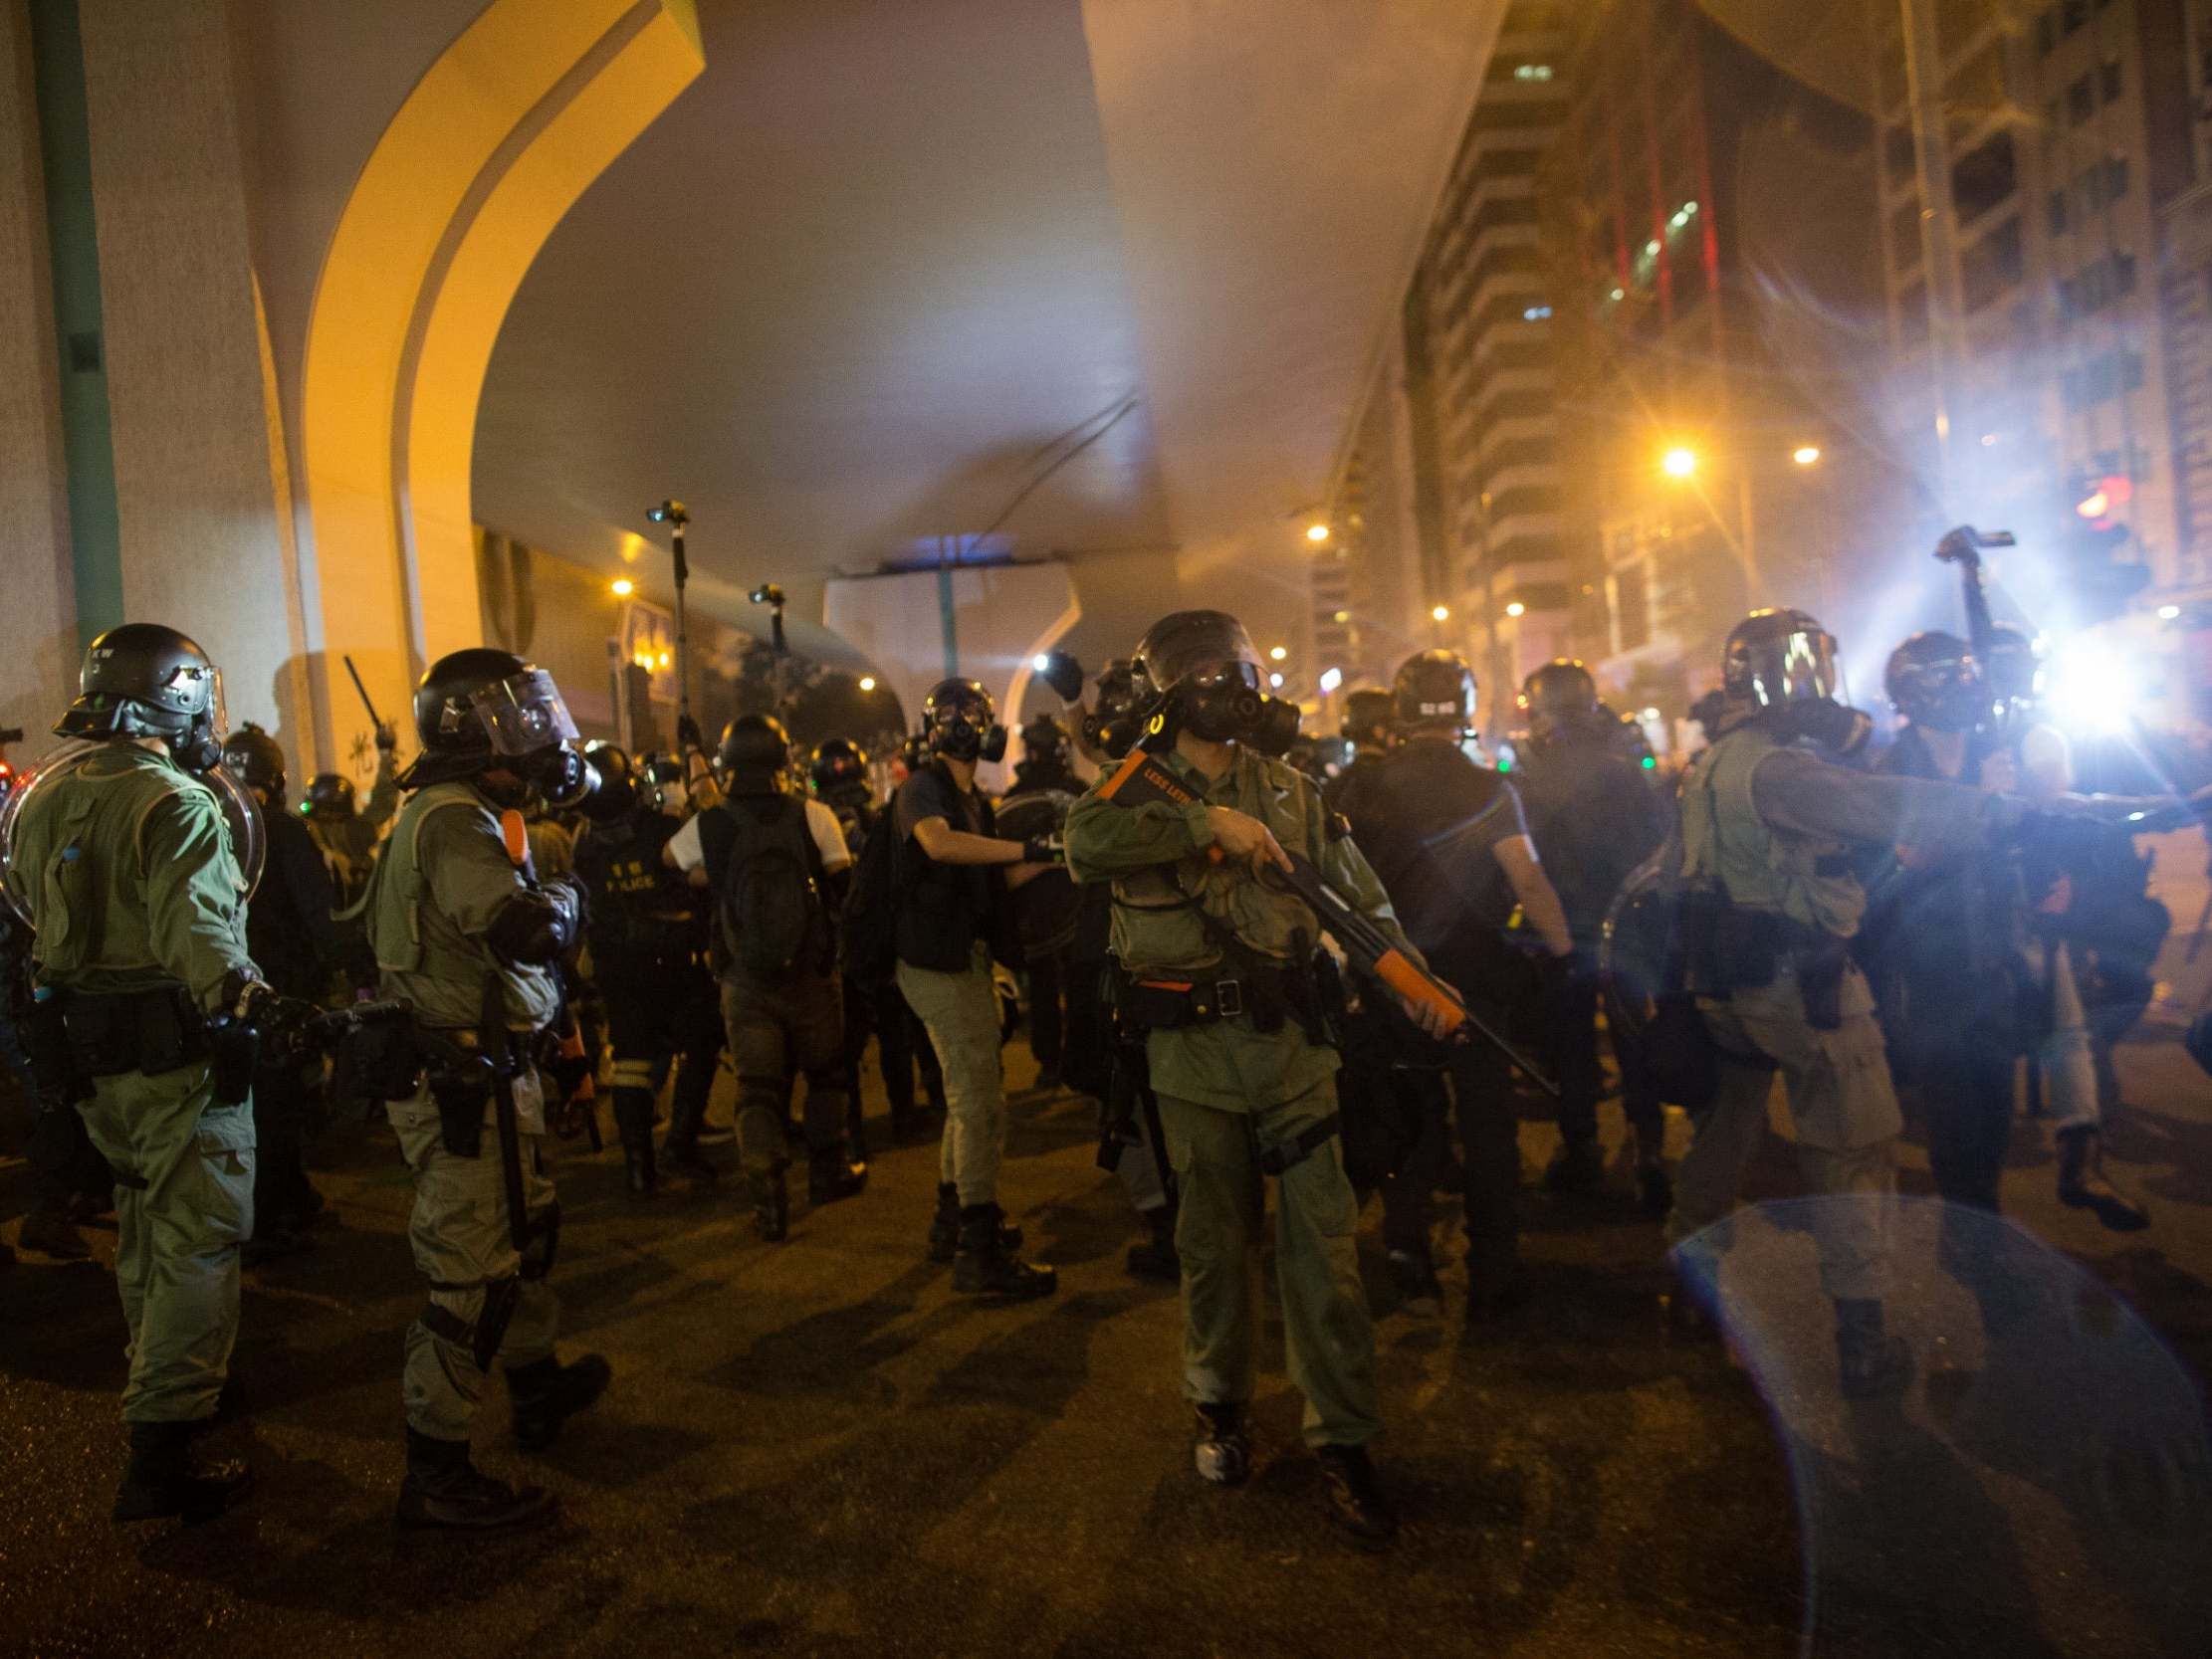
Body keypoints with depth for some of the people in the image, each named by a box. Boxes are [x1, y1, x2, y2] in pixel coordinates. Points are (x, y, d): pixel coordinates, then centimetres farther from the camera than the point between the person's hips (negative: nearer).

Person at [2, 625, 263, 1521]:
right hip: (175, 1053, -8)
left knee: (146, 1226, 24)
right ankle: (163, 1448, -1)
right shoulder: (178, 804, -19)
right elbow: (195, 926, -30)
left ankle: (164, 1380, 41)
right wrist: (240, 992, -36)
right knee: (199, 1243, -1)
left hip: (87, 1052, 8)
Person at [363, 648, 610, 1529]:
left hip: (478, 1072, 11)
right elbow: (526, 930, -32)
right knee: (474, 1275, -3)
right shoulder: (453, 821, -20)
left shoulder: (450, 812, 14)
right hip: (465, 1084, -11)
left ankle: (539, 1390, 42)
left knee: (526, 1232, 24)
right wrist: (564, 894, -13)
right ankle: (435, 1474, 9)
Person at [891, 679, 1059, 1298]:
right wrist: (1024, 848, -32)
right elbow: (939, 843, -35)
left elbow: (992, 878, 21)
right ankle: (981, 1255, -3)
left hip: (967, 960, 10)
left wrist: (1051, 858, 12)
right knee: (982, 1106, -9)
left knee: (969, 1098, 18)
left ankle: (954, 1220, 31)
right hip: (940, 962, -10)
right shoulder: (923, 788, -13)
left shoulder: (971, 799, 16)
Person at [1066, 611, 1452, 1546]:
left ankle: (1342, 1438, 13)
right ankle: (1220, 1406, 33)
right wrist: (1207, 823, -26)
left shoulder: (1289, 791, 9)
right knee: (1216, 1243, 11)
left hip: (1290, 1043, 2)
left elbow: (1360, 898, 9)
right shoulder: (1141, 790, 0)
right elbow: (1086, 843, -23)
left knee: (1322, 1241, 1)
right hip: (1194, 1055, -1)